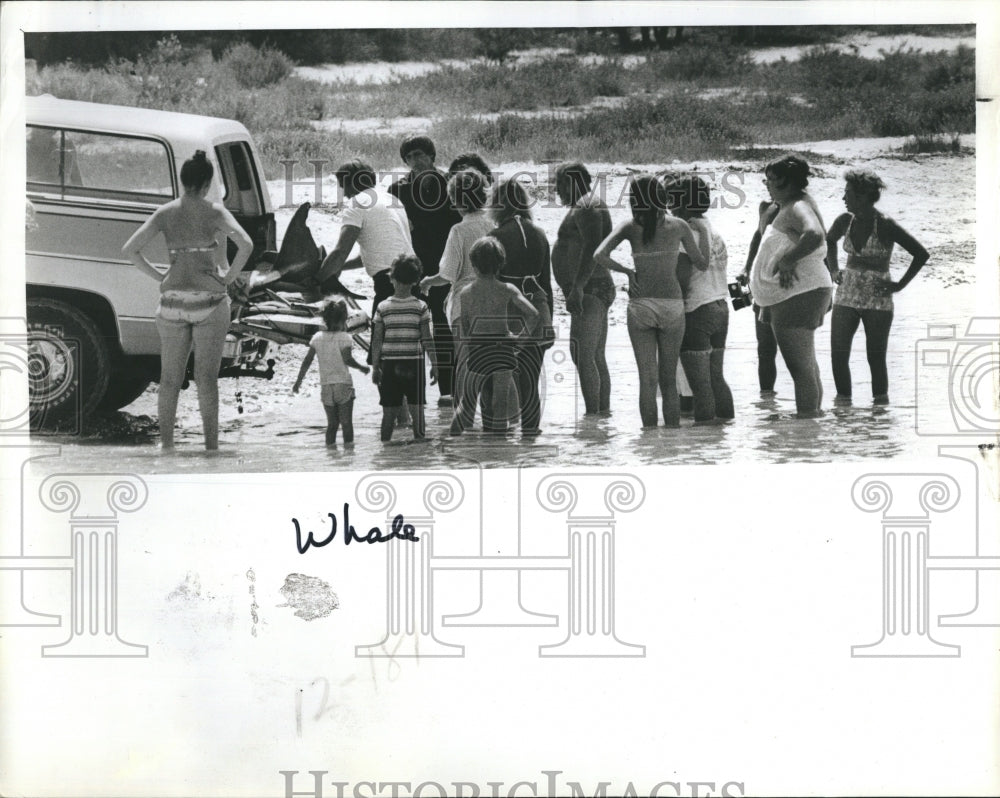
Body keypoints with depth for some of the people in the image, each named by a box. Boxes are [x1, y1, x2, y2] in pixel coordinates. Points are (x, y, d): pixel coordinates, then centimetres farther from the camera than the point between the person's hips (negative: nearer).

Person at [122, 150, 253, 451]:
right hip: (209, 302, -2)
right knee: (206, 378, 2)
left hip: (173, 300, 2)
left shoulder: (164, 213, 2)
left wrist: (158, 276, 4)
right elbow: (246, 245, -18)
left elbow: (129, 250, -5)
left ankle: (165, 443, 12)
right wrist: (229, 277, -6)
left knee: (170, 378, 12)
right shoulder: (214, 212, -5)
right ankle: (211, 444, 0)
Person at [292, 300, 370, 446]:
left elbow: (307, 360, 5)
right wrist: (361, 367, -3)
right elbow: (347, 359, -19)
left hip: (326, 386, 4)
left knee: (332, 423, 11)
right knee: (346, 423, -1)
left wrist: (299, 380, 12)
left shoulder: (317, 337, 4)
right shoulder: (344, 337, -9)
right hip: (344, 384, -4)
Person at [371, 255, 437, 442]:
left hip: (389, 364, 1)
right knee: (416, 409, 2)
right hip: (414, 363, -1)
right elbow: (427, 339, -3)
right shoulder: (420, 307, -3)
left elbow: (377, 340, 0)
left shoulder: (382, 307, -1)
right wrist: (434, 364, 2)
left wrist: (375, 367, 5)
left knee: (389, 412, 5)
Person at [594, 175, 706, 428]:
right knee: (669, 379, 9)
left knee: (647, 378, 1)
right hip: (672, 304, 1)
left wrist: (628, 272, 2)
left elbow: (600, 256, -11)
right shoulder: (679, 226, 3)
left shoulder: (630, 227, 0)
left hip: (640, 305, -1)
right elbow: (700, 263, 12)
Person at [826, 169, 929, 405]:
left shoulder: (885, 226, -13)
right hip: (846, 295, 5)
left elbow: (921, 254, -9)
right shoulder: (845, 221, 2)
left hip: (877, 299, -5)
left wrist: (900, 285, -8)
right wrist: (834, 269, 15)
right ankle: (843, 400, 7)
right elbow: (829, 241, 27)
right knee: (838, 355, -3)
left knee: (876, 358, 0)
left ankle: (881, 402, 12)